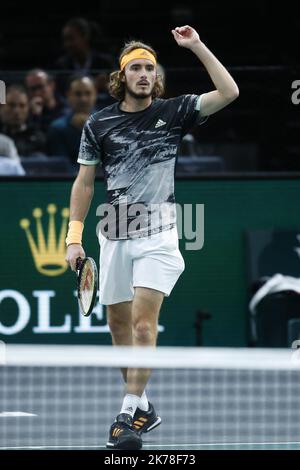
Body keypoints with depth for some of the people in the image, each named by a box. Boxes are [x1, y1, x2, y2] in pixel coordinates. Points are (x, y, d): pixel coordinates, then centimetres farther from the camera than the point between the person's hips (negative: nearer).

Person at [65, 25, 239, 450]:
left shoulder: (173, 112, 2)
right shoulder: (99, 124, 5)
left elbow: (229, 92, -7)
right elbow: (84, 182, 10)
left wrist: (197, 47, -9)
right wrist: (74, 236, 5)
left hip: (157, 230, -3)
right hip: (114, 233, 3)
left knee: (144, 322, -15)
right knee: (118, 322, 9)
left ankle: (131, 413, -15)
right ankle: (142, 407, 23)